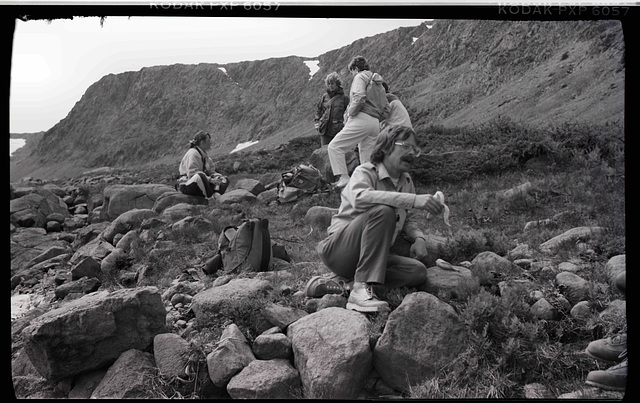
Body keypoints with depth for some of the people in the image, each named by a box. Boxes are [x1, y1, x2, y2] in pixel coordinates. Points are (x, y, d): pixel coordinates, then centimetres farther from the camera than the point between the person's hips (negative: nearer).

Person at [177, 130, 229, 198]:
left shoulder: (204, 155, 14)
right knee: (200, 175, -41)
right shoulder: (192, 153, -13)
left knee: (225, 180, 1)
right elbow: (192, 174, -24)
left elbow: (211, 171, 12)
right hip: (187, 186, -9)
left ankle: (216, 195, -24)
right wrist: (210, 179, -28)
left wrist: (219, 176, -10)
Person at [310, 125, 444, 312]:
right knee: (383, 211, -30)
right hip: (338, 250, -7)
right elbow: (360, 198, -33)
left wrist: (418, 237, 2)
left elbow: (406, 219, 26)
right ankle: (361, 288, -32)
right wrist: (413, 200, -38)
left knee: (418, 271, -17)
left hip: (368, 258, 7)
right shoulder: (365, 171, -9)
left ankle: (340, 286, -15)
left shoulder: (406, 182, 13)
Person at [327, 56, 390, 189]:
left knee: (334, 147, -9)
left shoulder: (360, 77, 3)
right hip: (376, 124, 9)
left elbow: (359, 97, -18)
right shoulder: (378, 83, 28)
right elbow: (386, 109, 23)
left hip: (361, 119, -8)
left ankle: (344, 178, -21)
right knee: (367, 160, 11)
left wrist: (350, 113, -8)